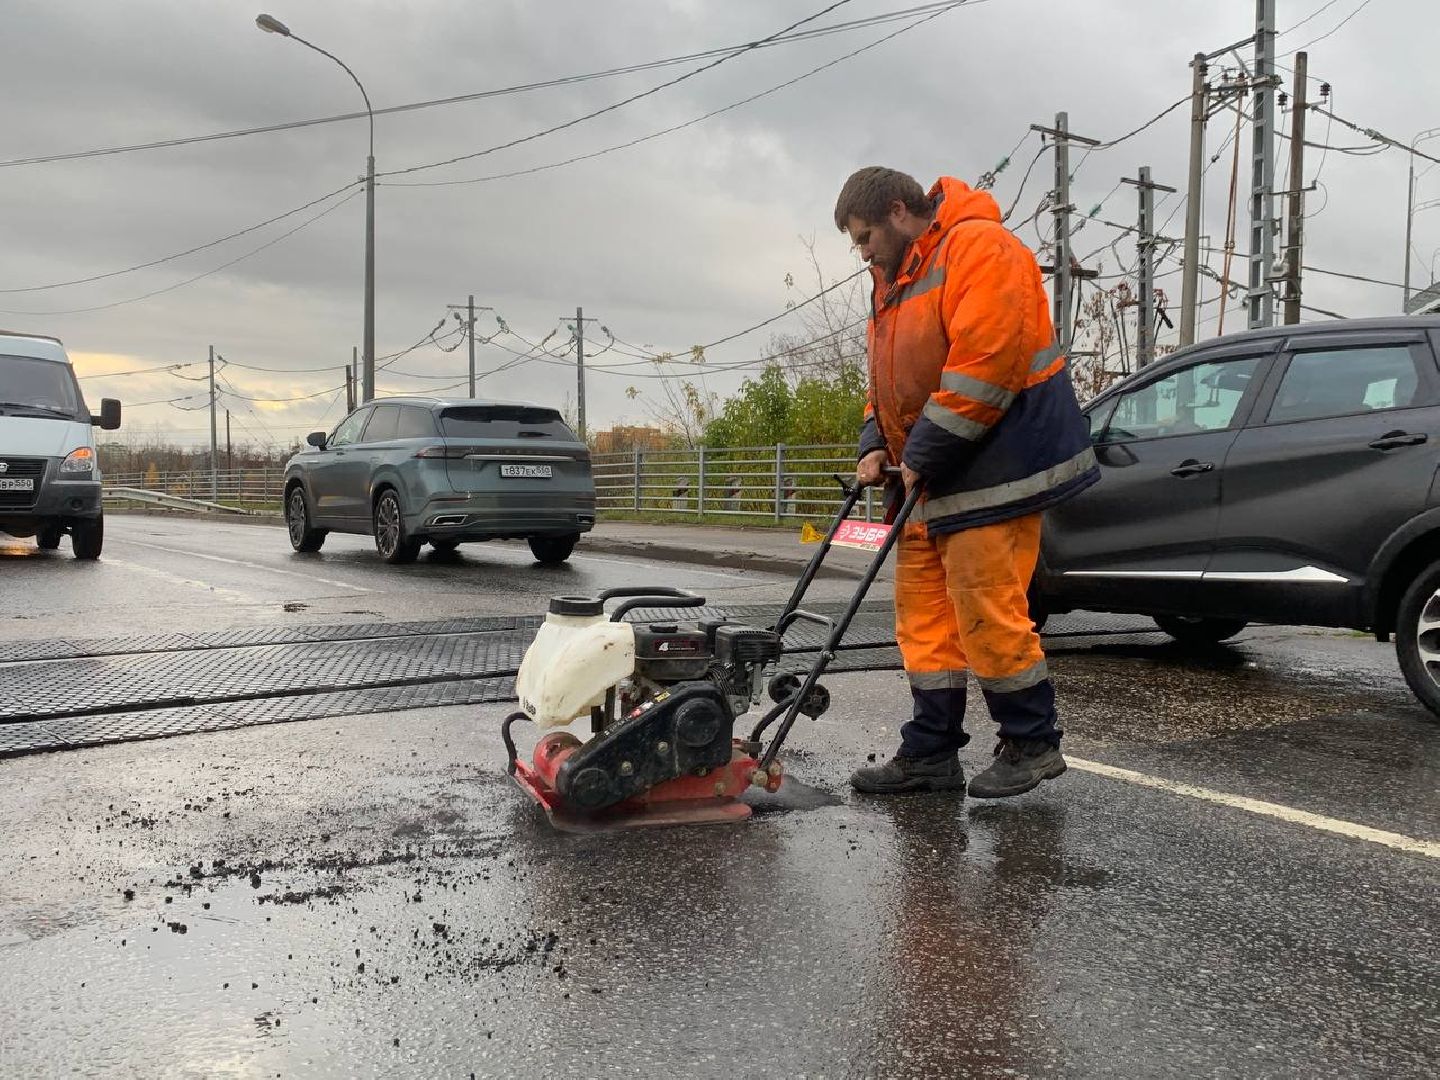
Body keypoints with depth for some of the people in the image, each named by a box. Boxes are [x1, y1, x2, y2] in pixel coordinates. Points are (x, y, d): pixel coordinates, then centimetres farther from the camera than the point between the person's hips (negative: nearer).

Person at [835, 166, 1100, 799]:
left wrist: (923, 453, -19)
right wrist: (877, 446, 5)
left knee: (988, 614, -7)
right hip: (931, 482, 10)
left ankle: (1032, 744, 8)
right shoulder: (894, 280, 20)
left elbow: (986, 360, -23)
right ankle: (930, 753, 13)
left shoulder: (977, 247, -12)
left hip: (990, 468, -10)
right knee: (924, 617, 7)